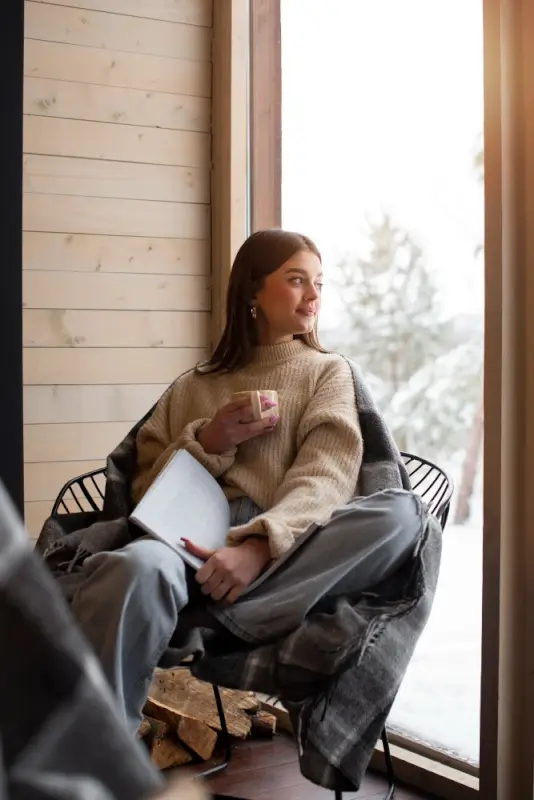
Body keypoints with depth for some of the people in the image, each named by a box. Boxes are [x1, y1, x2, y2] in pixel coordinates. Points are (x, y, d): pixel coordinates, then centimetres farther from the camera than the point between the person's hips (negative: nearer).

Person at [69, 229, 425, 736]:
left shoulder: (328, 372, 19)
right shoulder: (191, 388, 24)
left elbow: (325, 474, 0)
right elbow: (146, 490, 18)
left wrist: (260, 546, -20)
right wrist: (208, 442, 0)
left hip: (287, 548, 0)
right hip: (193, 537, 0)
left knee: (401, 512, -31)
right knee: (137, 567, -37)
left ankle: (231, 622, -35)